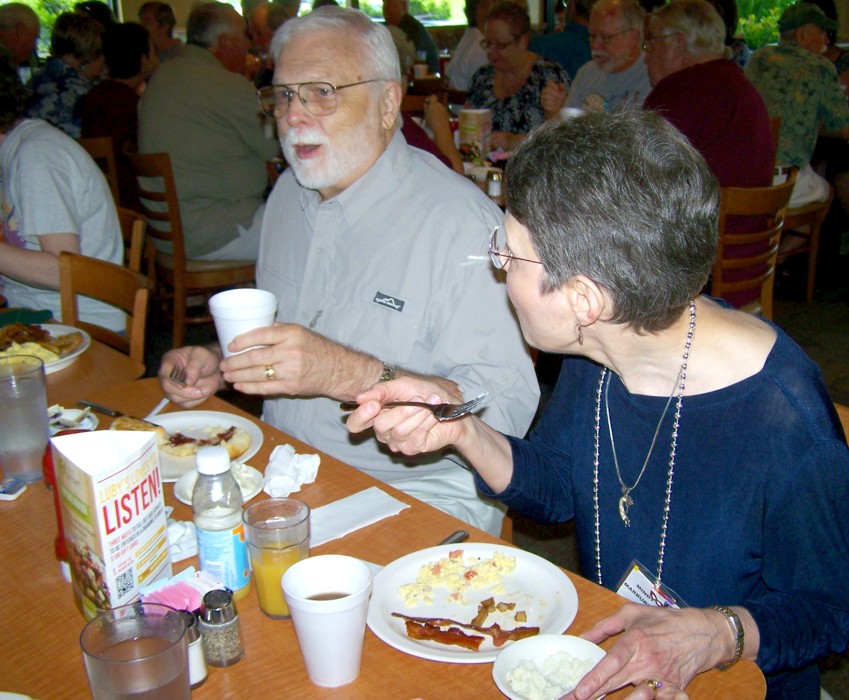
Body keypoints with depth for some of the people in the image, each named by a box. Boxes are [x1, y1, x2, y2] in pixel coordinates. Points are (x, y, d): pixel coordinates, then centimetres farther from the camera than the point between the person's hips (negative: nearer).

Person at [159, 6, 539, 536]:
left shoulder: (461, 222, -15)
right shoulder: (289, 193, 11)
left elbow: (507, 408, -24)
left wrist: (345, 373, -32)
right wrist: (222, 365, 2)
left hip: (416, 495, -6)